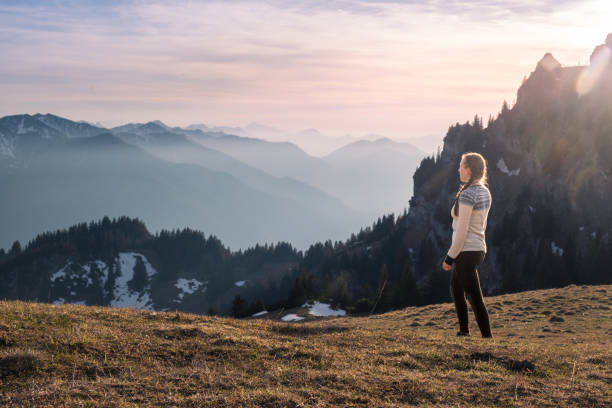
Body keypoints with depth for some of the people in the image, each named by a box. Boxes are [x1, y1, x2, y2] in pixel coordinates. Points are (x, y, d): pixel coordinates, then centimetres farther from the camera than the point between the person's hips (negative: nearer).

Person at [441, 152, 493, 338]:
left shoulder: (467, 195, -19)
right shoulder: (485, 192, 9)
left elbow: (461, 231, -20)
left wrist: (450, 258, -12)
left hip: (466, 251, -10)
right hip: (478, 248, 10)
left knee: (475, 298, -4)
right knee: (456, 291, 23)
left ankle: (487, 337, -1)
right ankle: (464, 331, 33)